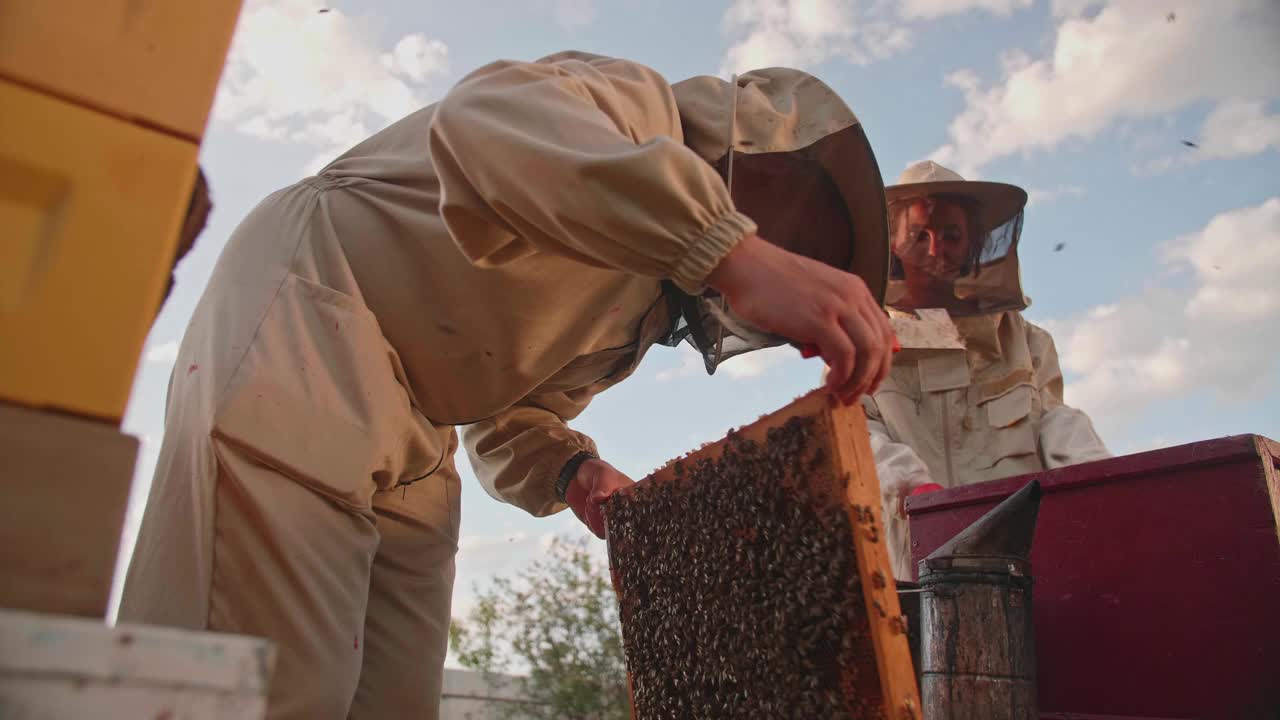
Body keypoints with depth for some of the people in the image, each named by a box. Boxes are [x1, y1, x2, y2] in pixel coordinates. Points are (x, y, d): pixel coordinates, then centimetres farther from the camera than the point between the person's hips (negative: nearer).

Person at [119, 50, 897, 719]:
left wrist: (571, 472, -5)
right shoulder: (637, 102, -7)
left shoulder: (651, 302, 18)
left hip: (408, 448, 9)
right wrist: (737, 252, -41)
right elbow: (487, 118, -31)